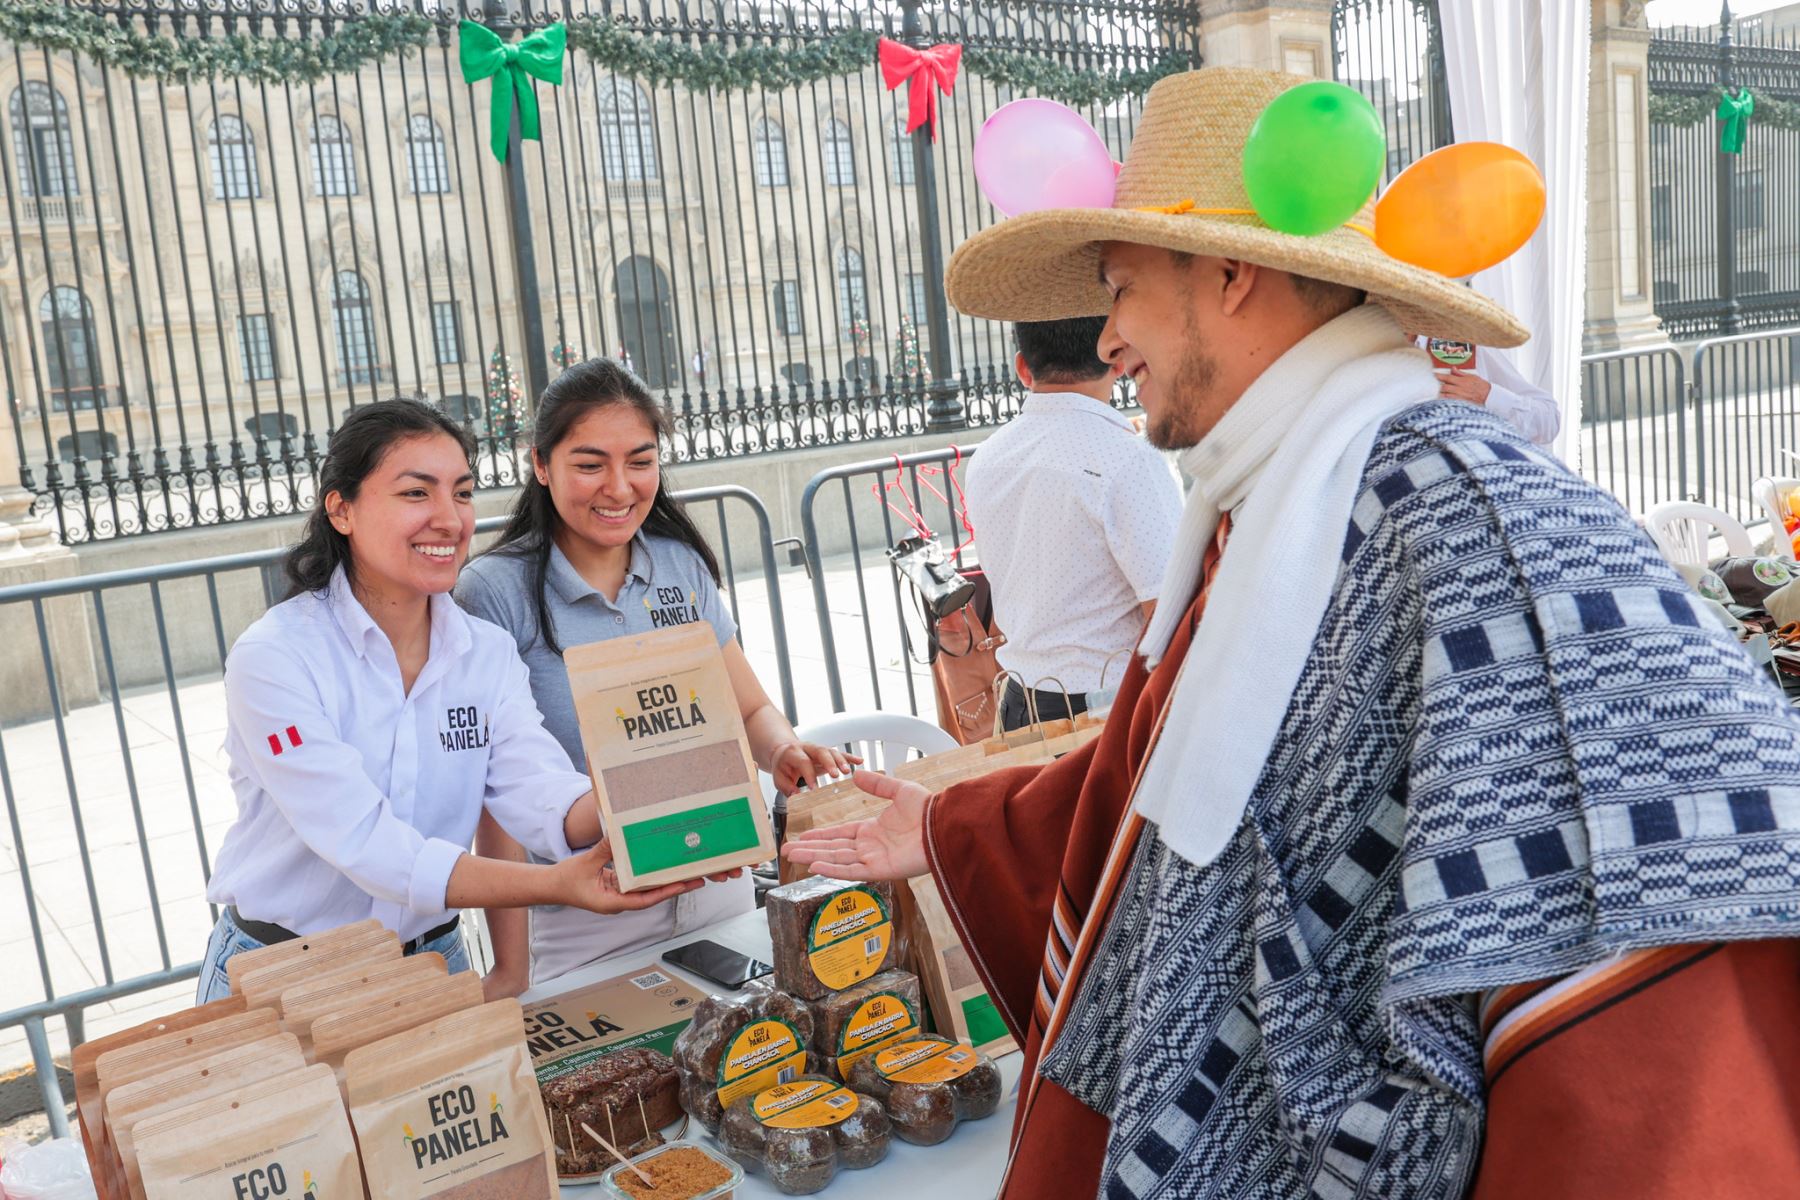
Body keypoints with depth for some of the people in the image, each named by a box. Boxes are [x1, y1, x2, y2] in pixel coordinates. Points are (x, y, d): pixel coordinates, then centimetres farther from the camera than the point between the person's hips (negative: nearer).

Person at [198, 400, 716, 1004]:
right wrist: (556, 885, -37)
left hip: (434, 958, 4)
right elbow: (363, 842, -25)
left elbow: (538, 791, -15)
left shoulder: (488, 652, -1)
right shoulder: (274, 658, -17)